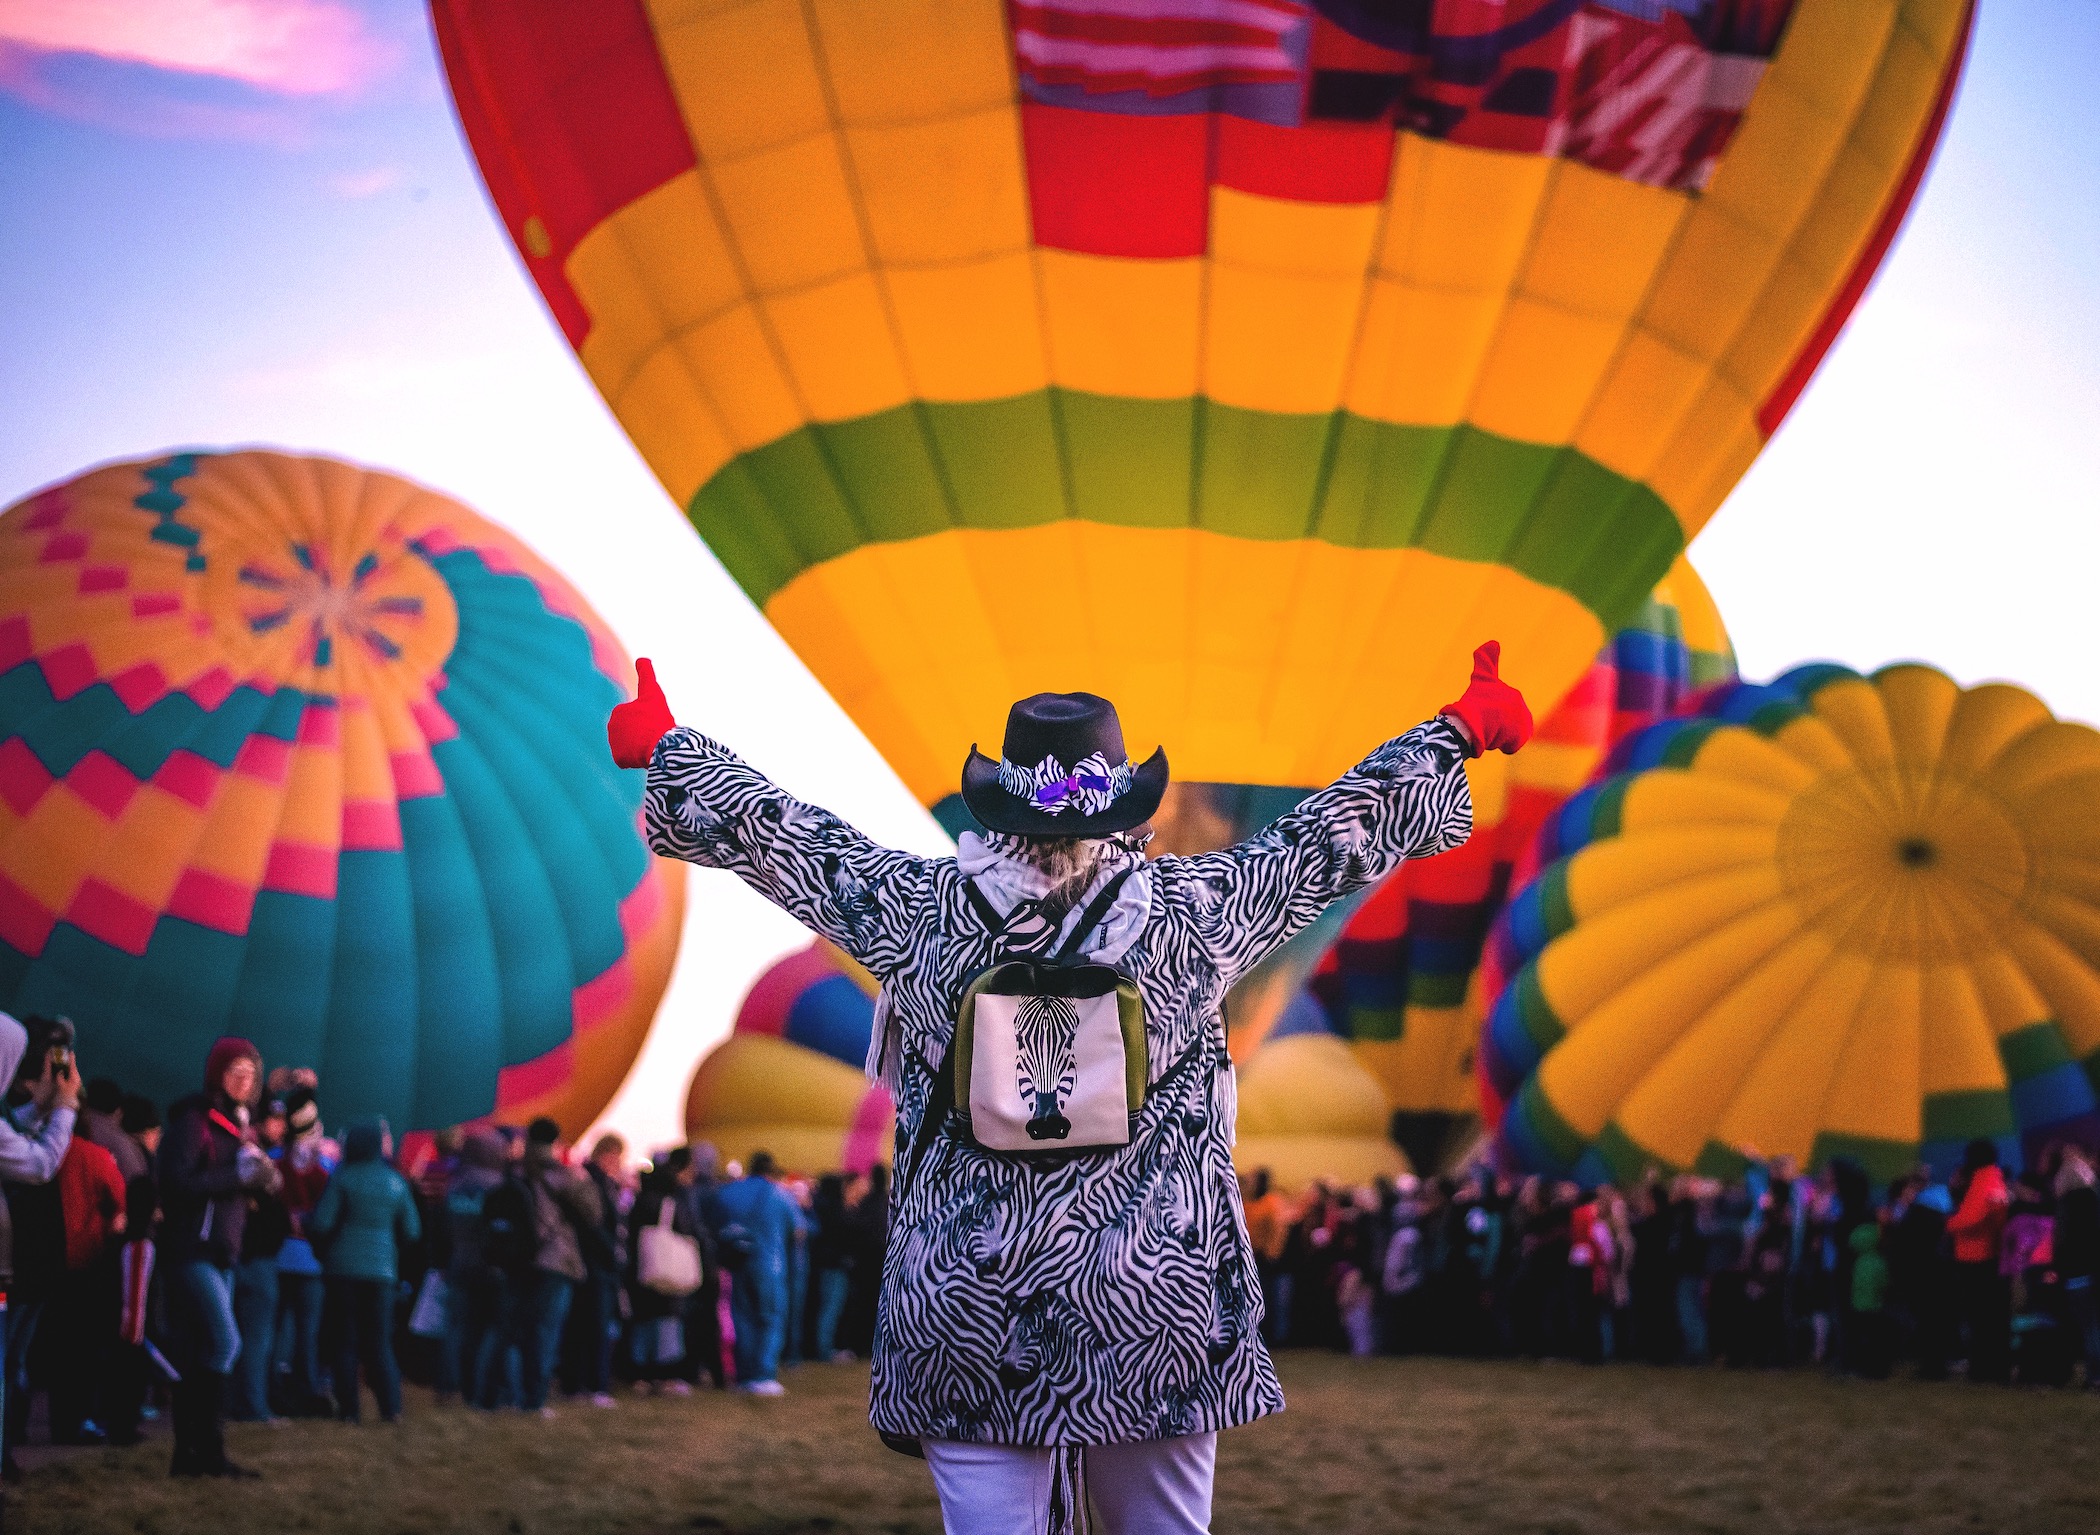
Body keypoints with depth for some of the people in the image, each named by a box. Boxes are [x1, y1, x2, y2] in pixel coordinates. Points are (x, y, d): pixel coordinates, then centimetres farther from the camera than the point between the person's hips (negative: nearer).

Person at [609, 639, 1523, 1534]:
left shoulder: (917, 913, -2)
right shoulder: (1192, 915, -4)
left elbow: (774, 832, 10)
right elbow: (1337, 830, 6)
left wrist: (665, 747, 26)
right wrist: (1458, 731, 18)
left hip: (966, 1320, 0)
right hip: (1160, 1312, 0)